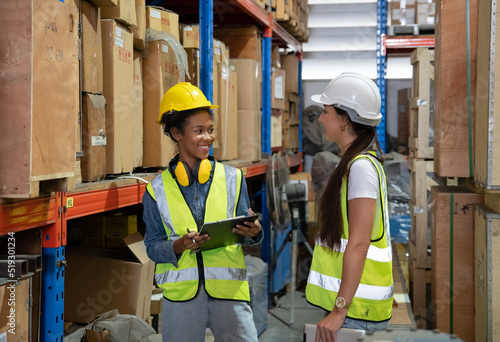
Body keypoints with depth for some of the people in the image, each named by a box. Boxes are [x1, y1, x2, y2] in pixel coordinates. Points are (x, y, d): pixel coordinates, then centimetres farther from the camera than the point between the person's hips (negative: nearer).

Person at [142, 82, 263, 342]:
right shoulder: (158, 190, 5)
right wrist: (180, 246, -14)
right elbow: (152, 246, 5)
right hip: (181, 292, 0)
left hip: (229, 290, 0)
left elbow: (246, 234, 10)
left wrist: (253, 232, -12)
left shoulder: (232, 178, 8)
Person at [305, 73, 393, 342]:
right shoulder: (352, 163, 15)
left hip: (355, 307, -9)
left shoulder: (361, 167, -15)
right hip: (345, 300, 9)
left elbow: (359, 244, -20)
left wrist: (340, 309, -20)